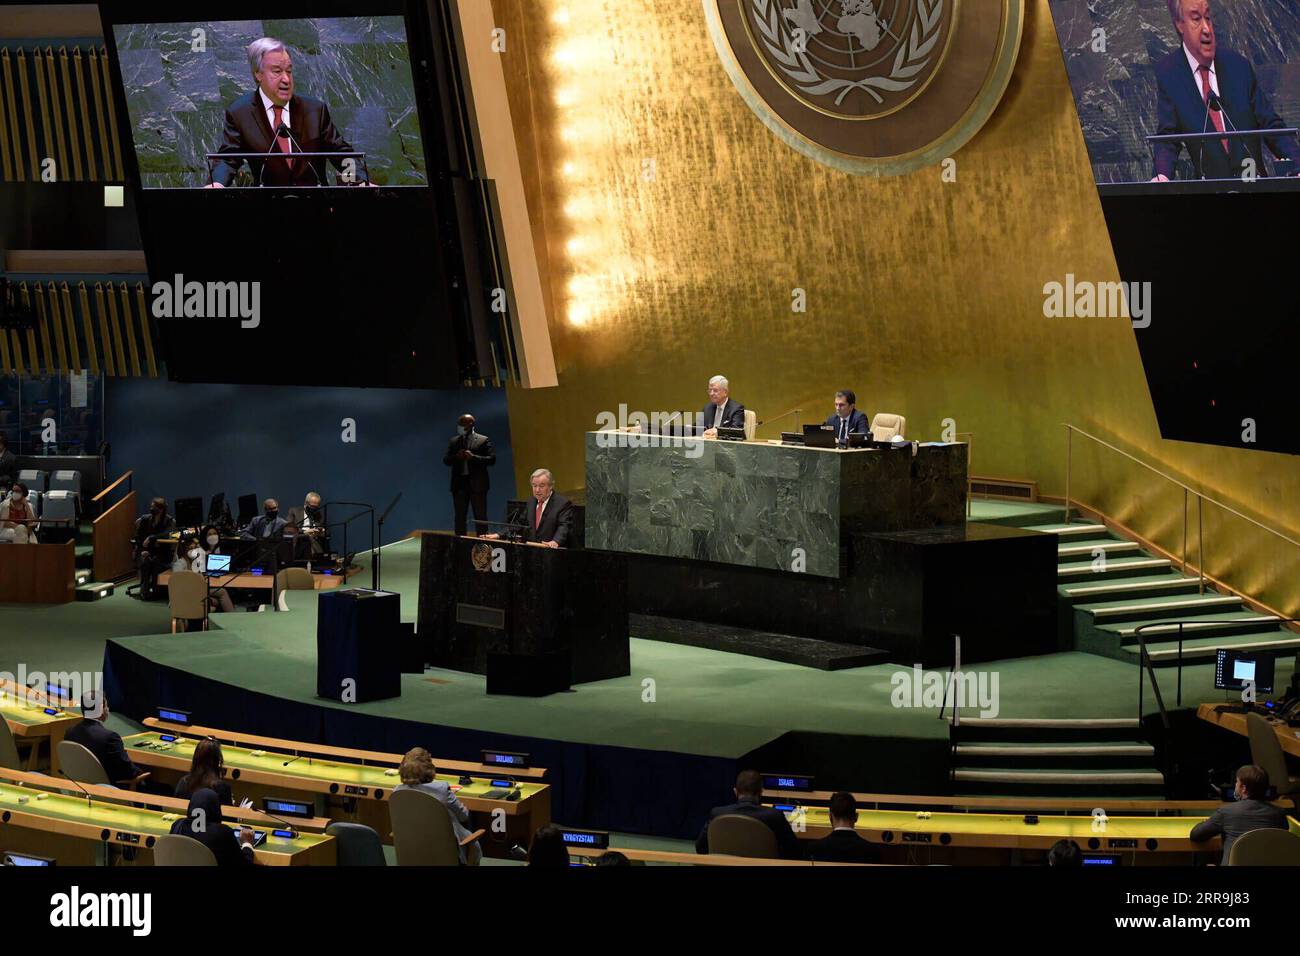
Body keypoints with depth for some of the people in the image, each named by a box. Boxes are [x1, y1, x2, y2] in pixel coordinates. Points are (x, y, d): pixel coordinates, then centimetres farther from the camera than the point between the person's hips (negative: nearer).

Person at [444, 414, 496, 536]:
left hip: (477, 484, -4)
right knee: (459, 517, 7)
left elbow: (492, 459, -8)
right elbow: (446, 460, 7)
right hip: (459, 484, 4)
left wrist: (473, 457, -19)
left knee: (480, 517, -3)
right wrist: (457, 457, -13)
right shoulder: (454, 441, 13)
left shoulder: (483, 440, 0)